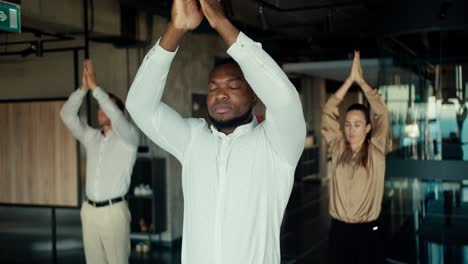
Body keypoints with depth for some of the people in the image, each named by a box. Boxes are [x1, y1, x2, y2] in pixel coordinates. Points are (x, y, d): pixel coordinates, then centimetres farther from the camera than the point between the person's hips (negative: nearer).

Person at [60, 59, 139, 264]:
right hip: (89, 209, 5)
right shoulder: (90, 137, 12)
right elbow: (67, 115, 2)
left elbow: (116, 117, -23)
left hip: (113, 210, -5)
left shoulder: (128, 138, -3)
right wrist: (83, 87, -9)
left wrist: (95, 87, -22)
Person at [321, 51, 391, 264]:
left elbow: (383, 114, -11)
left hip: (368, 231, -2)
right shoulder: (338, 149, 3)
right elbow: (328, 113, -3)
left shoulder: (376, 151, -2)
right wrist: (349, 80, -5)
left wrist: (361, 81, -7)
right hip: (339, 230, 2)